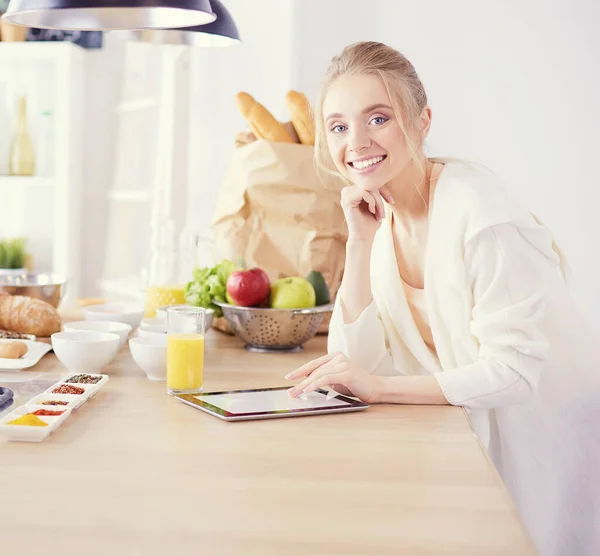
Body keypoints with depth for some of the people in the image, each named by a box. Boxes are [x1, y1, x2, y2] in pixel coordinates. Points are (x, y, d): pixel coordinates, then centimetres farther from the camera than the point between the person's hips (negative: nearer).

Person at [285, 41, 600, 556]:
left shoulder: (474, 207, -25)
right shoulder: (384, 216, -2)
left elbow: (515, 372, -27)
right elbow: (356, 358, -5)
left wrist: (381, 388, -27)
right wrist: (360, 240, -13)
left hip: (551, 432, -6)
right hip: (476, 433, 6)